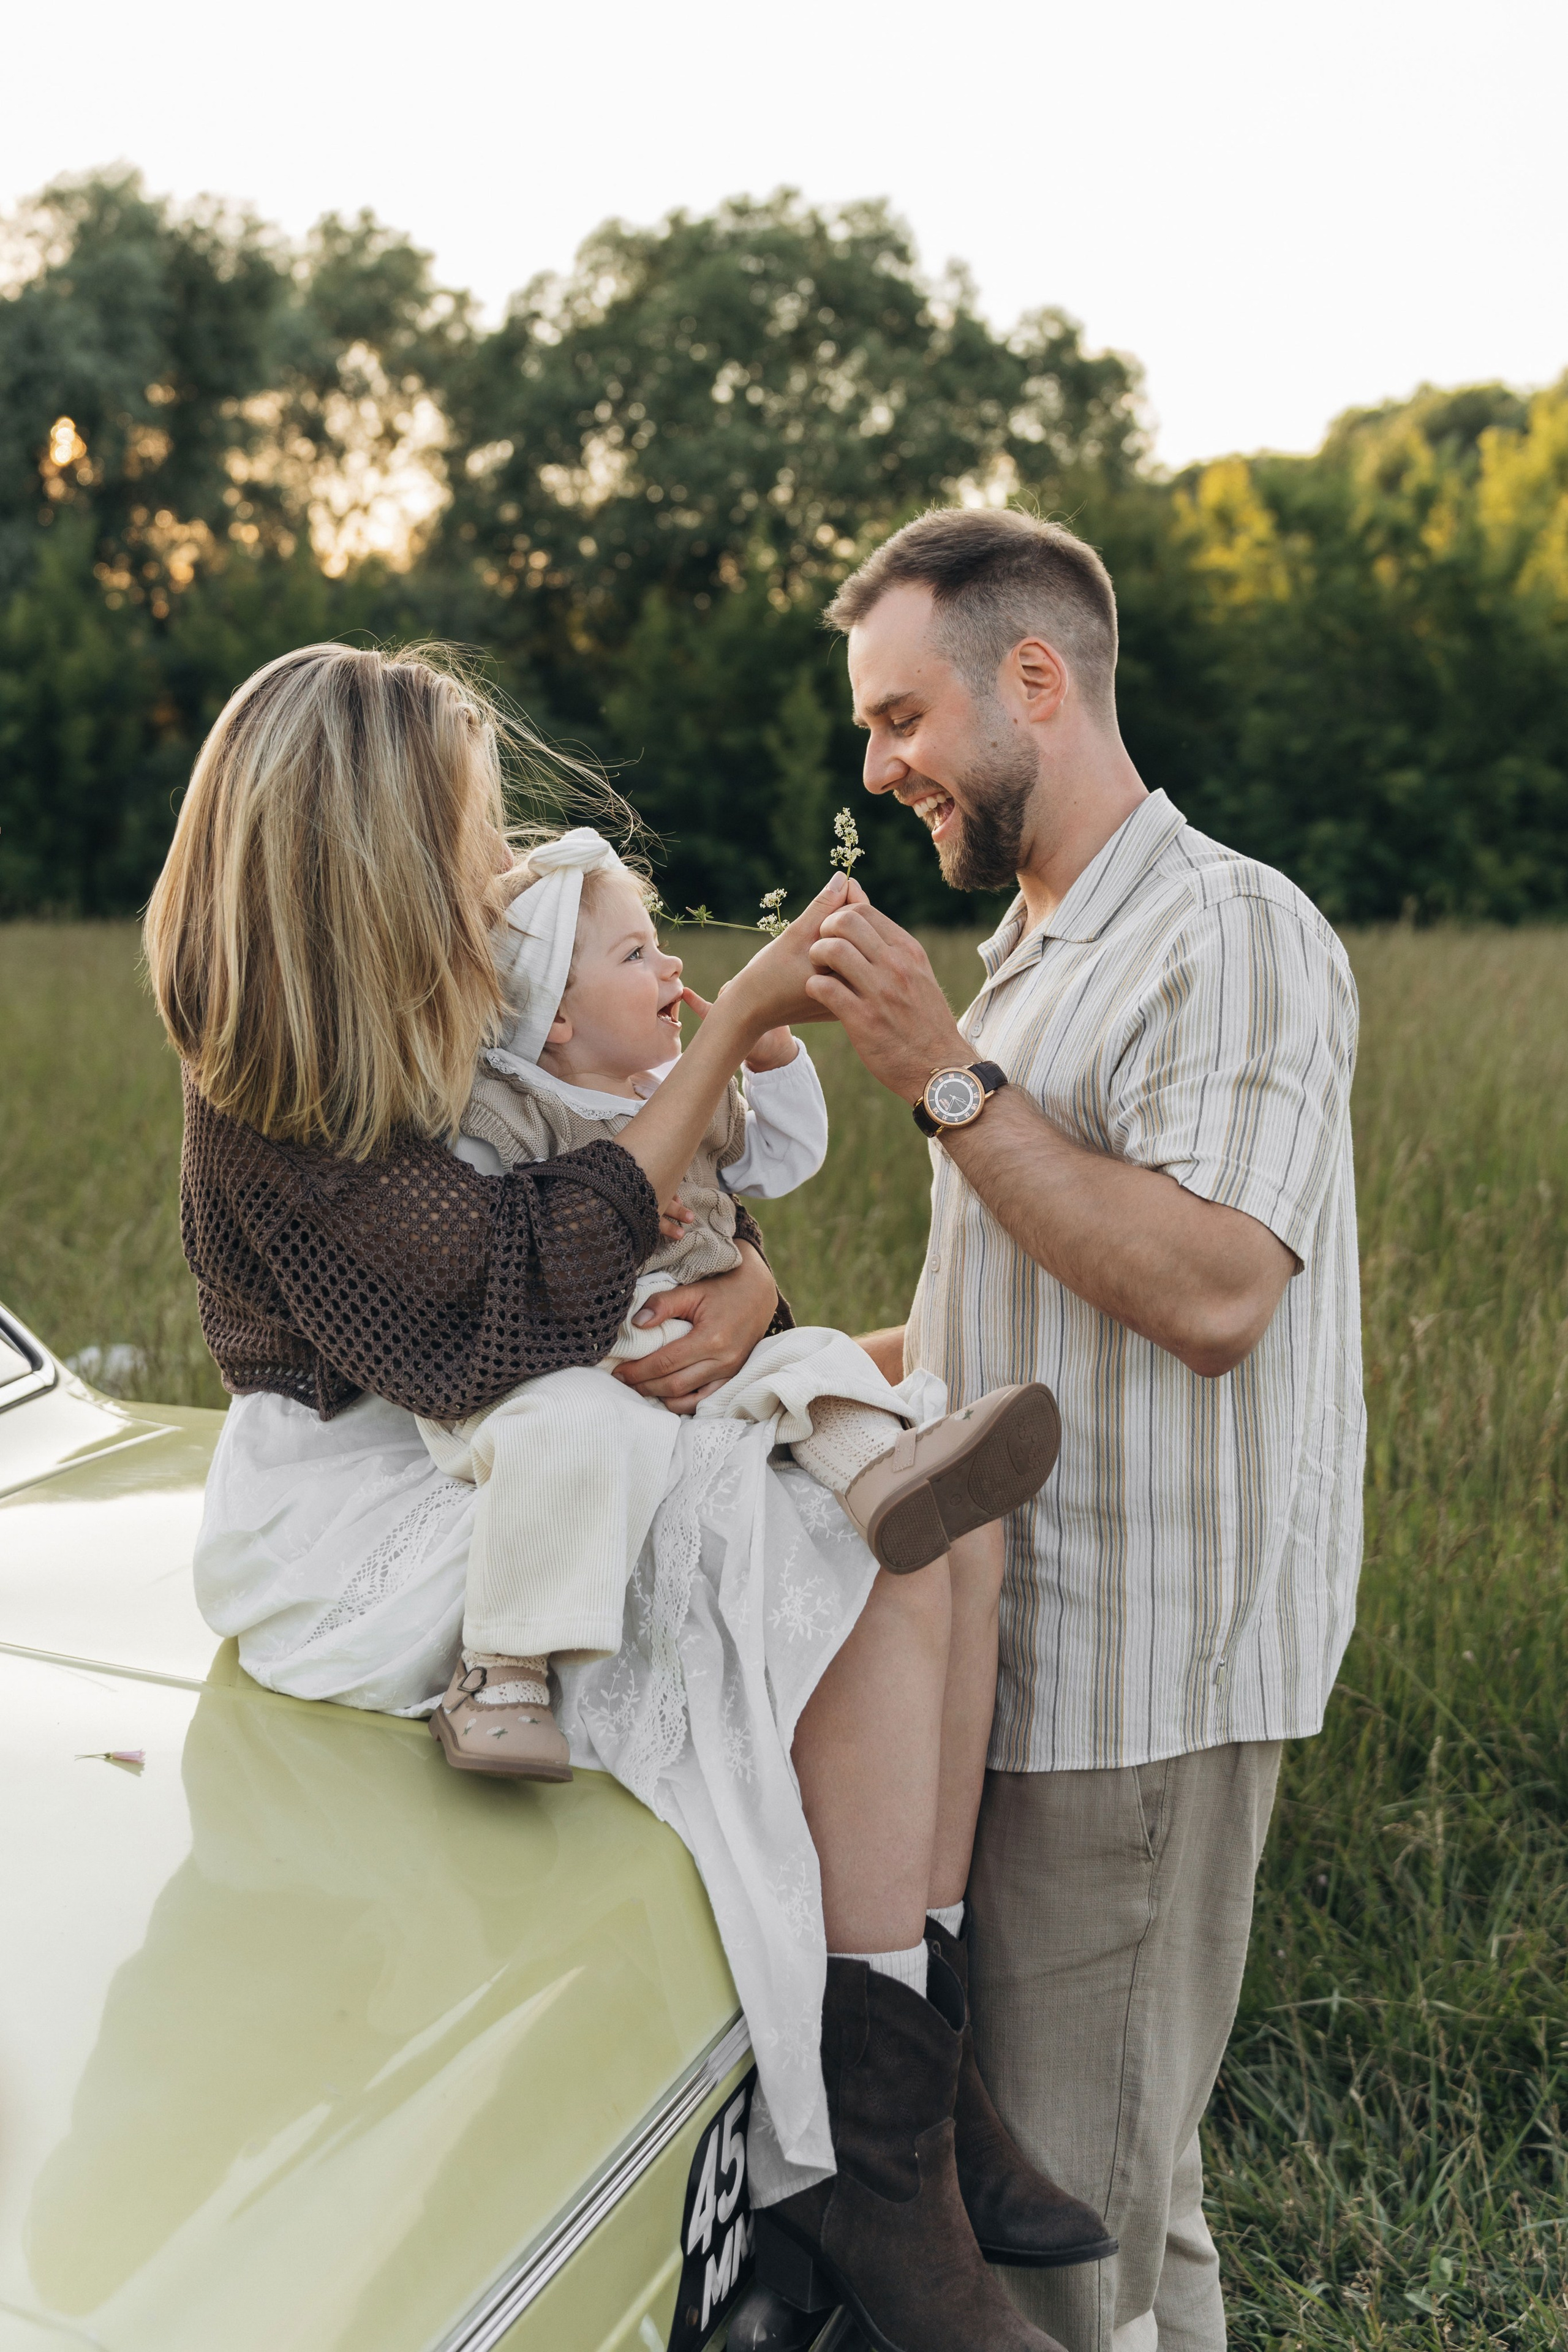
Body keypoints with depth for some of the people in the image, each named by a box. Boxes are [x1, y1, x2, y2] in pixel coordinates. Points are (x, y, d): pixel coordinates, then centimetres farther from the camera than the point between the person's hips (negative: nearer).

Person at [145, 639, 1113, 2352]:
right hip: (391, 1535, -8)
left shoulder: (475, 1039, 10)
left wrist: (746, 1293, -14)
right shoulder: (273, 1113, -15)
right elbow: (527, 1299, -24)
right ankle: (863, 2162, -14)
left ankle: (926, 2073, -9)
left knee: (953, 1519, -10)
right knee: (880, 1578, -22)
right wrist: (735, 1027, -22)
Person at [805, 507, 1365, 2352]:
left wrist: (946, 1080, -22)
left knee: (1077, 2196, 2)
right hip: (1035, 1632, 9)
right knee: (1032, 2142, 18)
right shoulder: (1037, 950, 18)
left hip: (1146, 1663, -9)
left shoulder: (1233, 935, -12)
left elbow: (1212, 1291, -25)